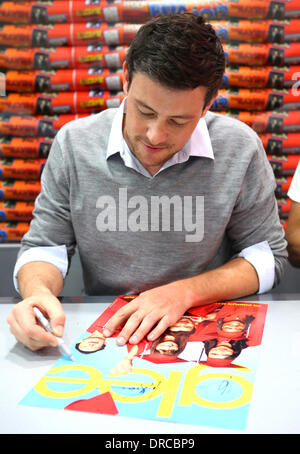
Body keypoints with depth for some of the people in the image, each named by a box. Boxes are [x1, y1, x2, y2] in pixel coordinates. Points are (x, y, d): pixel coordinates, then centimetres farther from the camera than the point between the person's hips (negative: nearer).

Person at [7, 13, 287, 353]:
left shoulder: (241, 149, -12)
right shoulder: (73, 144, -8)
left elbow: (268, 255, -2)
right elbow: (44, 246, 2)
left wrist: (185, 292, -16)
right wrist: (38, 293, -21)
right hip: (104, 336, 2)